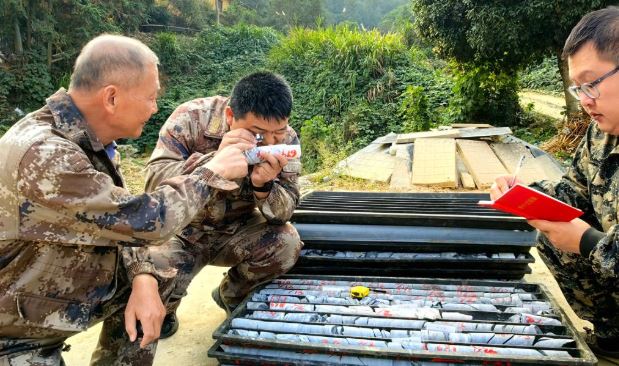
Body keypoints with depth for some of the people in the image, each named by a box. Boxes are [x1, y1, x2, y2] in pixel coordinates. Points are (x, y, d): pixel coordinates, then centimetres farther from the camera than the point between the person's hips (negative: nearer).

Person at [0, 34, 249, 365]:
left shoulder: (86, 138, -3)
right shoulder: (42, 155, -33)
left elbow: (117, 220, 2)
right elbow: (142, 220, -30)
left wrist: (143, 279, -14)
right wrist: (212, 172, -18)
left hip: (66, 288, 8)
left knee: (156, 279, 6)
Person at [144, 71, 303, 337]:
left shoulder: (286, 140, -14)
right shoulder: (192, 118, -22)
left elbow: (283, 213, -16)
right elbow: (155, 181, -29)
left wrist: (263, 185, -39)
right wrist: (215, 159, -44)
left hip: (235, 233, 3)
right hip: (183, 231, -2)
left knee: (286, 242, -23)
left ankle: (231, 296, 8)